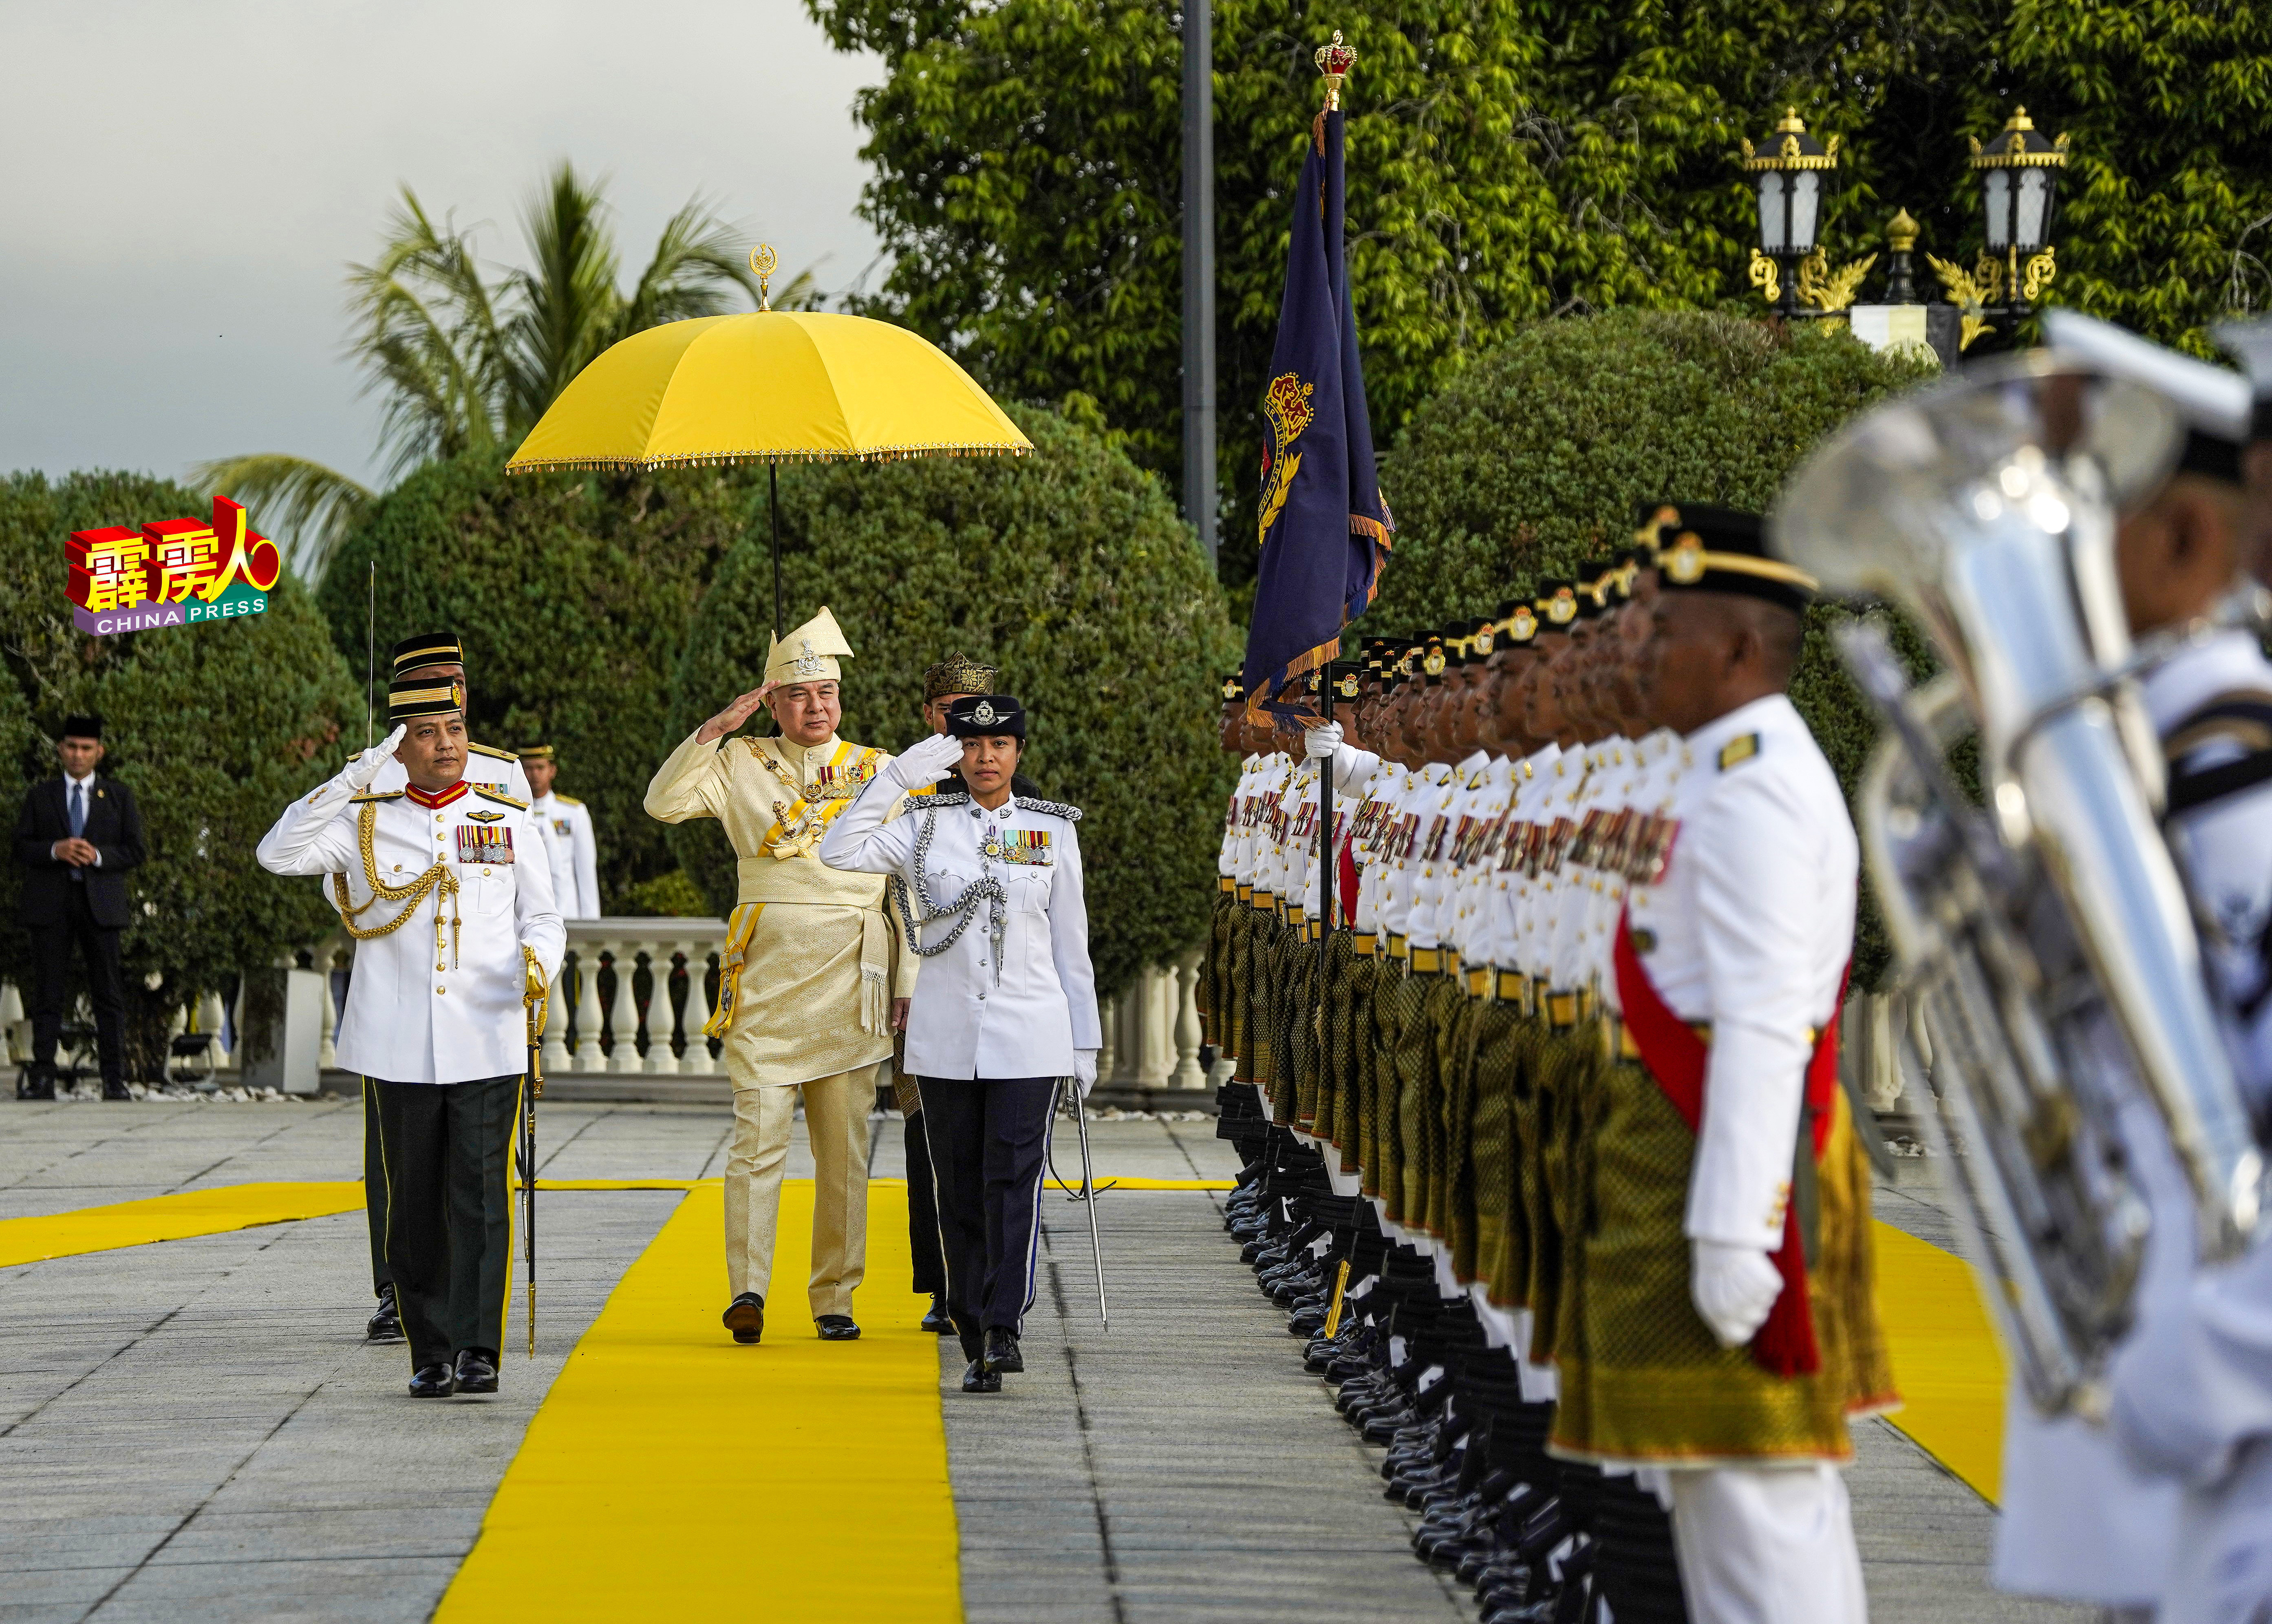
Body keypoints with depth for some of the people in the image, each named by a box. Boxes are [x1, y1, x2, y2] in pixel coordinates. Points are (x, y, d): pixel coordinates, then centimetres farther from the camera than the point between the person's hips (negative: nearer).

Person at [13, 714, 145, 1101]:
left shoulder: (119, 797, 12)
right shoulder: (39, 797, 13)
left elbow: (134, 852, 6)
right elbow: (21, 847, 5)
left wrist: (97, 855, -12)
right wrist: (55, 851, -14)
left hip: (100, 904, 0)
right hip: (51, 905, 0)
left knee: (108, 993, -3)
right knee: (48, 992, -3)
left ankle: (114, 1080, -3)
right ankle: (42, 1078, -4)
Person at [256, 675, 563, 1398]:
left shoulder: (508, 821, 10)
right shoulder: (364, 824, 8)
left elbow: (542, 917, 13)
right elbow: (279, 854, -5)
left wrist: (537, 965, -9)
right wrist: (352, 781, -11)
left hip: (487, 1043, 0)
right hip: (400, 1050, 1)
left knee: (480, 1195, -10)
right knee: (415, 1203, 4)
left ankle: (476, 1350, -13)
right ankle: (430, 1355, 11)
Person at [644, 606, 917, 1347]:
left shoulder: (880, 773, 10)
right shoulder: (743, 764, 8)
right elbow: (664, 803, -5)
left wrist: (908, 984, 5)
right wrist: (717, 728, -9)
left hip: (851, 983, 1)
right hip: (766, 978, -1)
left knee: (845, 1144, 4)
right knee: (759, 1134, -10)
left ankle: (834, 1298, 10)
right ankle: (747, 1289, -14)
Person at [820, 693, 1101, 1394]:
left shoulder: (1052, 830, 7)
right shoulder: (925, 825, 5)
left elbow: (1071, 941, 10)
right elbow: (840, 852, -10)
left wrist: (1085, 1042, 8)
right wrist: (899, 777, -13)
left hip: (1029, 1033, -1)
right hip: (947, 1034, 1)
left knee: (1013, 1179, -13)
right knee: (959, 1188, 4)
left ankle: (1003, 1328, -20)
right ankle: (974, 1341, 10)